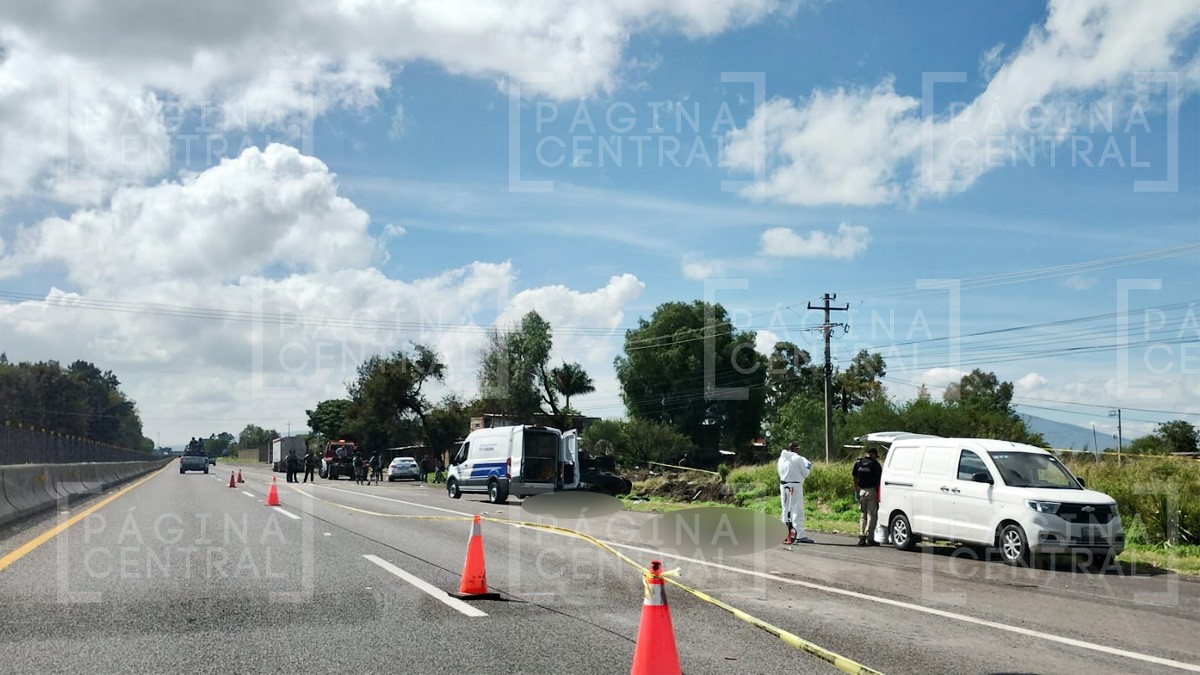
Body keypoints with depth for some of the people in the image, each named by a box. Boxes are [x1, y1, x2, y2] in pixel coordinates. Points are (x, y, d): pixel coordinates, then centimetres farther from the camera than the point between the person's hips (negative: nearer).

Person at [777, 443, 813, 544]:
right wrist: (808, 466, 13)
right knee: (797, 510, -6)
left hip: (783, 486, 6)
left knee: (786, 510, 13)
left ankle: (785, 535, 16)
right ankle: (800, 535, -11)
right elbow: (805, 473, -7)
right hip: (795, 486, -6)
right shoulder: (797, 458, -10)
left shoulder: (781, 459, 8)